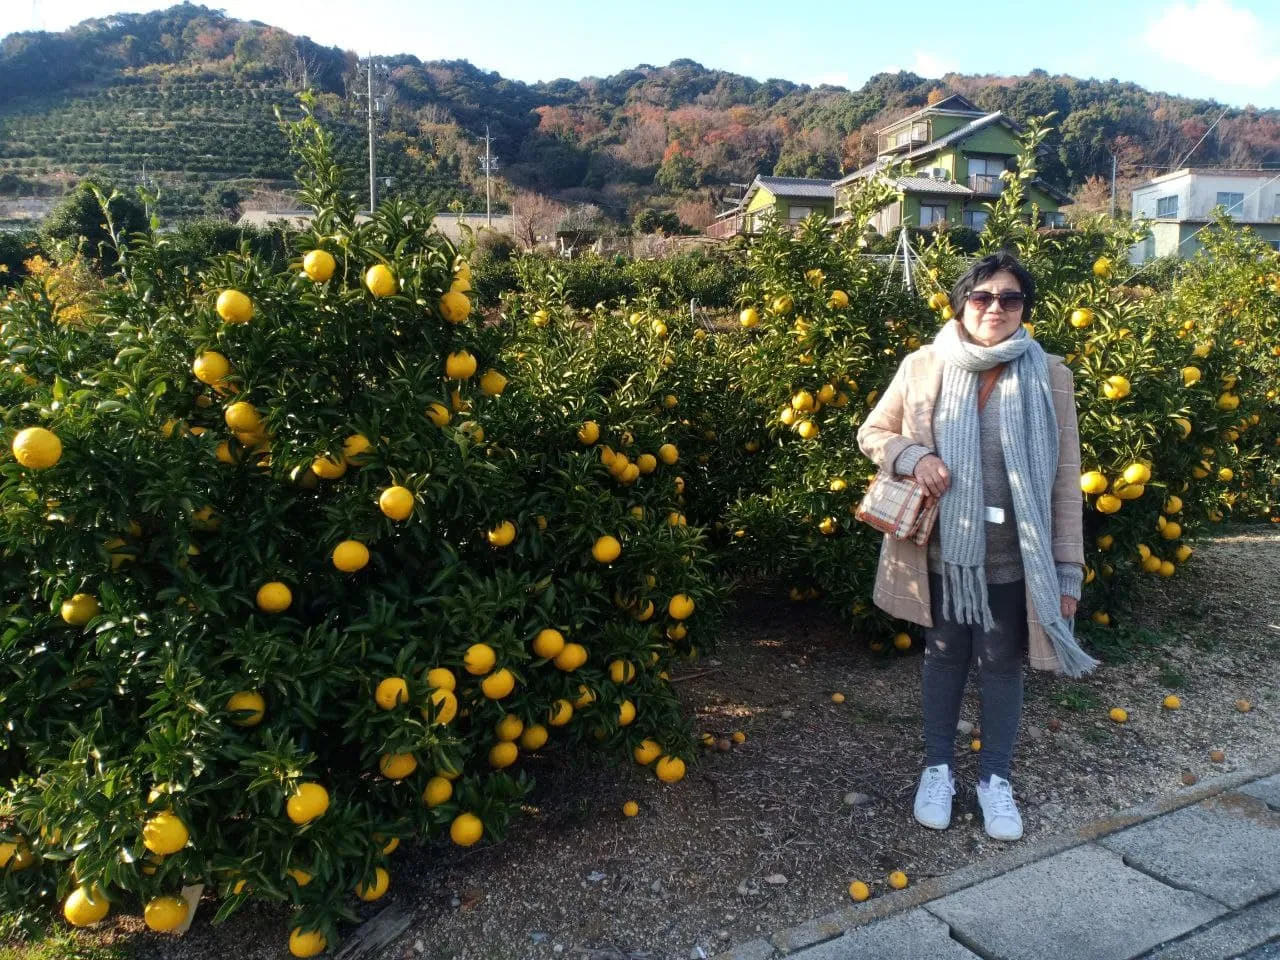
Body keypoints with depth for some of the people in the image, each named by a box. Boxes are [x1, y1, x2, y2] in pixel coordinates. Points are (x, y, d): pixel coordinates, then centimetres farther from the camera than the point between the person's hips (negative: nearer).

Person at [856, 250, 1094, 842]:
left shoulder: (1049, 376, -5)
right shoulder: (923, 367, -6)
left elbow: (1065, 480, -3)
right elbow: (873, 433, 5)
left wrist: (1068, 567, -4)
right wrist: (913, 456, -17)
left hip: (1014, 560, 0)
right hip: (943, 551, 1)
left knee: (1002, 665, 14)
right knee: (944, 657, 17)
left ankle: (995, 777, 36)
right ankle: (938, 768, 37)